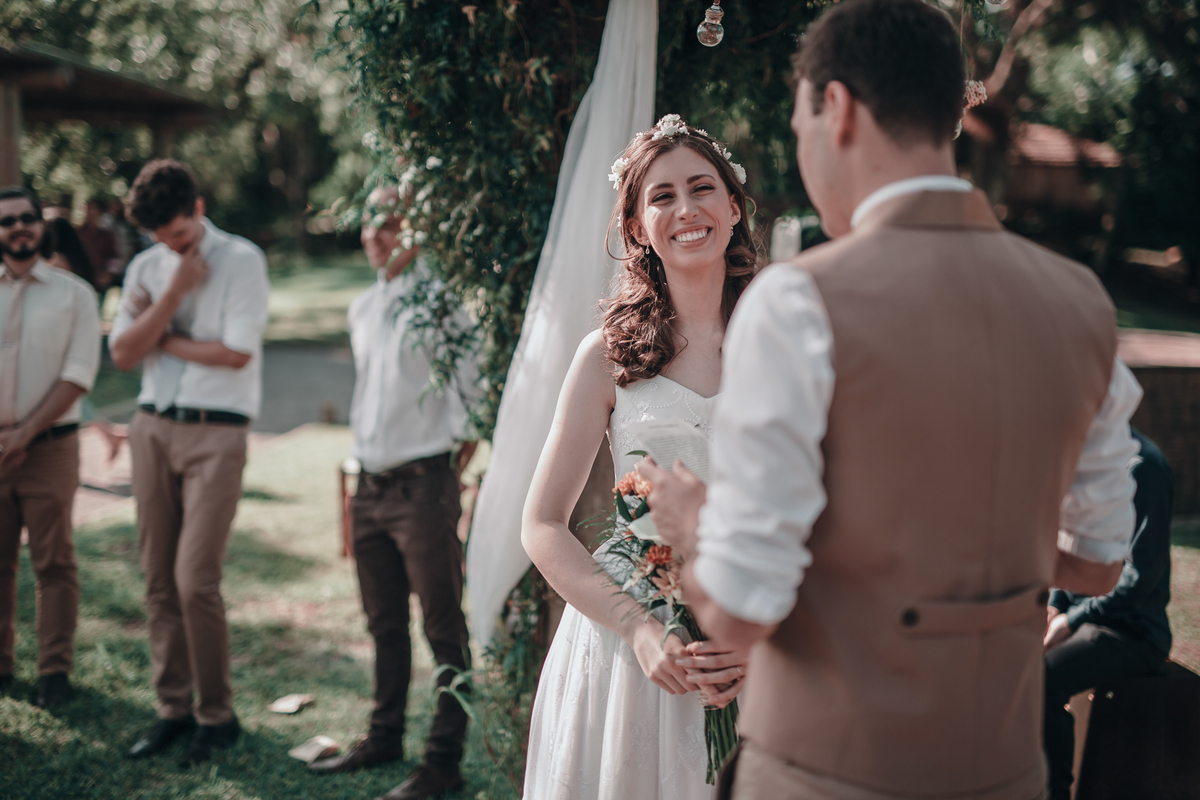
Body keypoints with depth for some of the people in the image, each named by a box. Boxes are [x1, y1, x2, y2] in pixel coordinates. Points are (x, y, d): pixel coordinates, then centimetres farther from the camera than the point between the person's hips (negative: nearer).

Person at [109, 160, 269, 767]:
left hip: (215, 432, -5)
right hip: (152, 427, 5)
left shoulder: (241, 260, -3)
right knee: (159, 579, 7)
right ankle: (173, 709, 18)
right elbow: (123, 355, 3)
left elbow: (237, 352, -13)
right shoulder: (146, 267, 12)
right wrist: (174, 293, -6)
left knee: (195, 581, -8)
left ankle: (216, 716, 7)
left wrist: (164, 340, -1)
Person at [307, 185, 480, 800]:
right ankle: (385, 736, 31)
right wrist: (364, 459, 17)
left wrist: (454, 465, -8)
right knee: (384, 623, 17)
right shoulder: (362, 309, 14)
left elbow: (475, 393, -8)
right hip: (371, 484, 8)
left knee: (443, 628, -1)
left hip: (424, 483, -7)